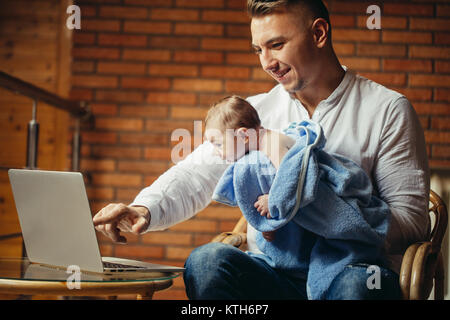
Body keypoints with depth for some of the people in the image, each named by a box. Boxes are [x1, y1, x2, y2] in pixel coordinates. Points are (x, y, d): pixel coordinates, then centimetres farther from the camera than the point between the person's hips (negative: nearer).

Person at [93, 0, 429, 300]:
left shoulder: (388, 109, 3)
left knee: (359, 283, -38)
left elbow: (412, 217, -3)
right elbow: (196, 175, 5)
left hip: (353, 270, -3)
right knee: (207, 260, -27)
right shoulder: (256, 111, 14)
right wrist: (145, 209, -17)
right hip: (274, 274, 3)